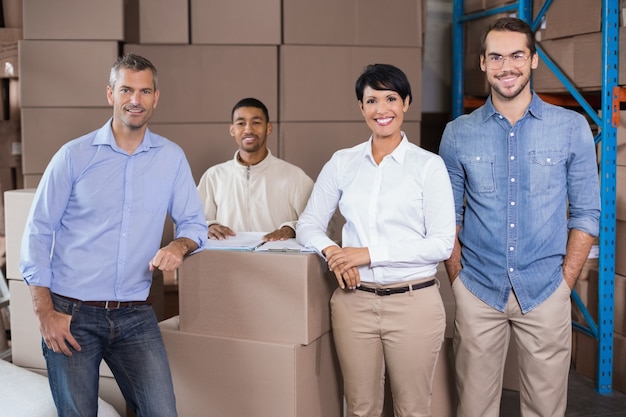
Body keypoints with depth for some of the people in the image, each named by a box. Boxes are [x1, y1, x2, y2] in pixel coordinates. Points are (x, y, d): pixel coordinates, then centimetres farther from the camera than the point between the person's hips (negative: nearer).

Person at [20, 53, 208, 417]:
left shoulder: (172, 158, 4)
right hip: (71, 314, -1)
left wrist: (179, 245, -14)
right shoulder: (74, 155, -2)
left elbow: (194, 222, 10)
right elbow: (38, 234, -1)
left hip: (135, 316, 2)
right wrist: (45, 313, -8)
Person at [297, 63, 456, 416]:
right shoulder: (342, 163, 6)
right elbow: (309, 224, 10)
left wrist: (371, 253, -15)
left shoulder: (429, 165, -3)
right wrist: (330, 251, -12)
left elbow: (442, 243, -8)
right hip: (354, 301, 3)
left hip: (414, 302, -2)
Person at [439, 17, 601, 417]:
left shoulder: (572, 128, -2)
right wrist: (459, 280, 0)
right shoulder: (458, 134, 1)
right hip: (477, 293, 1)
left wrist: (565, 283, -2)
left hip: (545, 293, 0)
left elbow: (586, 213, 2)